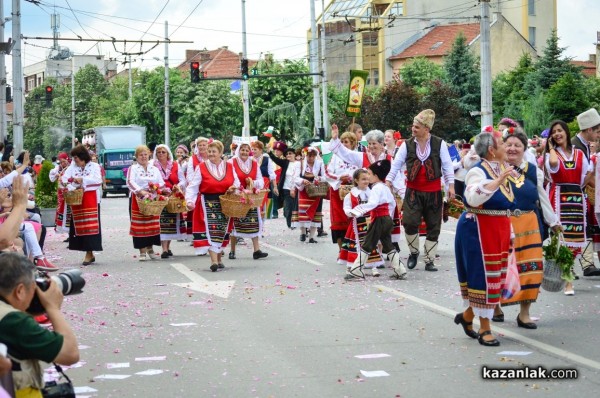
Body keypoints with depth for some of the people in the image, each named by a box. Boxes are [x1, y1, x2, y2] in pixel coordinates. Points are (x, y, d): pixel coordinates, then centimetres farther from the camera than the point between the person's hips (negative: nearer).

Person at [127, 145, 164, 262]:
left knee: (152, 225, 3)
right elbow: (130, 182, -14)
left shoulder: (154, 169, 15)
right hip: (137, 199, -3)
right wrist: (141, 191, -29)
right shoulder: (133, 168, 3)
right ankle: (142, 252, -1)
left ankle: (150, 249, 15)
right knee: (139, 225, -4)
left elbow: (162, 183, 9)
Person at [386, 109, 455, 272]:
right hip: (413, 191, 0)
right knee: (409, 222, -13)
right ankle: (414, 252, 13)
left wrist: (451, 185, -6)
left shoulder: (439, 143, -4)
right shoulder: (407, 144, -2)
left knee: (433, 227, 5)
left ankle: (429, 261, 16)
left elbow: (447, 165, -1)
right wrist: (388, 181, -7)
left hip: (433, 192, 0)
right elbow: (396, 164, 0)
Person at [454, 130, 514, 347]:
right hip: (479, 230, -9)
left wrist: (509, 235, 23)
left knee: (496, 277, 13)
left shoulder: (502, 170, 12)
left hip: (499, 232, 9)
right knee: (484, 277, -3)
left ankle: (468, 315, 30)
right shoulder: (478, 171, -15)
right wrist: (498, 181, -35)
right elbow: (473, 198, -34)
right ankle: (485, 329, 6)